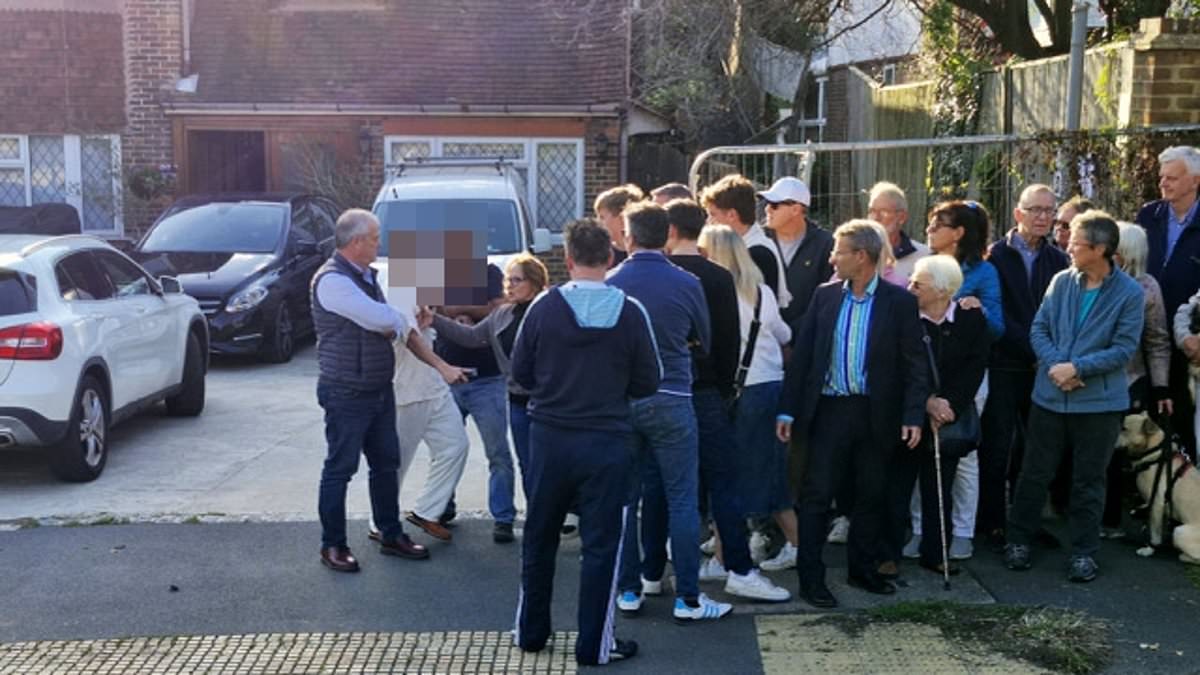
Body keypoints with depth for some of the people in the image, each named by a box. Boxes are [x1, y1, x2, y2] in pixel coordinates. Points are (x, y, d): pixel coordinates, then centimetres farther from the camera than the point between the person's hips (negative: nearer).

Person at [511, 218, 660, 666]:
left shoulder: (544, 307, -8)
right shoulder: (630, 312, -10)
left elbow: (520, 372, 1)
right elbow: (648, 382, -3)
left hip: (549, 437, 2)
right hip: (607, 441, -1)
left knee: (539, 538, 17)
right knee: (600, 544, 7)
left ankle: (531, 631, 29)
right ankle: (594, 644, 14)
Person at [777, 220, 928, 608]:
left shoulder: (899, 302, -2)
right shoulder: (825, 296, 4)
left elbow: (914, 363, -3)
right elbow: (802, 353, 4)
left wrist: (914, 415, -11)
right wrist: (788, 409, 0)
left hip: (876, 413, -1)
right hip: (829, 409, 1)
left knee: (871, 495, 12)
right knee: (816, 495, 1)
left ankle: (862, 569, 28)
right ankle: (810, 579, 8)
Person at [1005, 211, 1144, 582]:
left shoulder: (1130, 294, -8)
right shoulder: (1061, 281, 1)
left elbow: (1124, 348, -11)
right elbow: (1038, 329, 1)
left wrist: (1077, 368, -19)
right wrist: (1056, 366, -15)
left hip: (1099, 401, -2)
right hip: (1050, 395, 3)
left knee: (1088, 481, 8)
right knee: (1034, 473, 9)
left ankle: (1084, 552, 19)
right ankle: (1019, 540, 23)